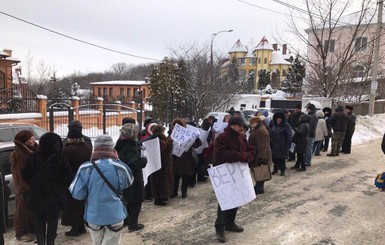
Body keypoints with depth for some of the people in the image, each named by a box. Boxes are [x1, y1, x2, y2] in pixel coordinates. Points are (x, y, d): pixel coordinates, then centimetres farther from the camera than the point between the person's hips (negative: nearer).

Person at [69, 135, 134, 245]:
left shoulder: (86, 168, -13)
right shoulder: (120, 167, -12)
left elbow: (77, 194, -10)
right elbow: (129, 183, 9)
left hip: (93, 216, 1)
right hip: (115, 216, -1)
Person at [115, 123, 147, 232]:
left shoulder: (121, 144, 4)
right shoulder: (130, 148, -26)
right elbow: (134, 163, -36)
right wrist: (144, 160, -20)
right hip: (133, 180, -9)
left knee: (127, 200, 23)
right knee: (135, 202, 5)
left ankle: (127, 220, 36)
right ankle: (133, 225, 13)